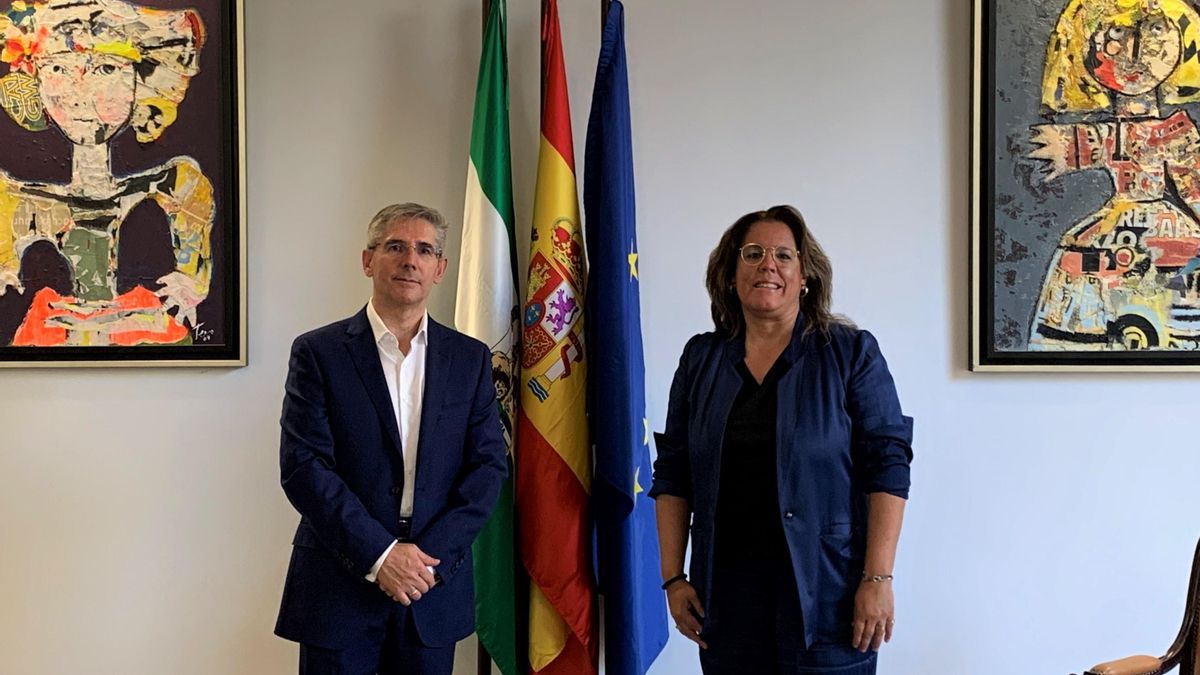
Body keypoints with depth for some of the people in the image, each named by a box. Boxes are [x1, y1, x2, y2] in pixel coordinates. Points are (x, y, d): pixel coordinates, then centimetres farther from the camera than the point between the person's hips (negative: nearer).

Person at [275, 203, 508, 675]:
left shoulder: (470, 358, 6)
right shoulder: (318, 352, -2)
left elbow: (488, 466, 2)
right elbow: (303, 466, -9)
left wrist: (431, 556, -10)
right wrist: (379, 553, -15)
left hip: (435, 583, 2)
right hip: (340, 585, -2)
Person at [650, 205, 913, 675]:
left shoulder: (851, 353, -1)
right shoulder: (701, 358, 8)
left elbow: (887, 468, -6)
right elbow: (672, 476, 9)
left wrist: (878, 578, -13)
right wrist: (673, 577, 4)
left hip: (825, 596, -3)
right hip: (727, 592, 3)